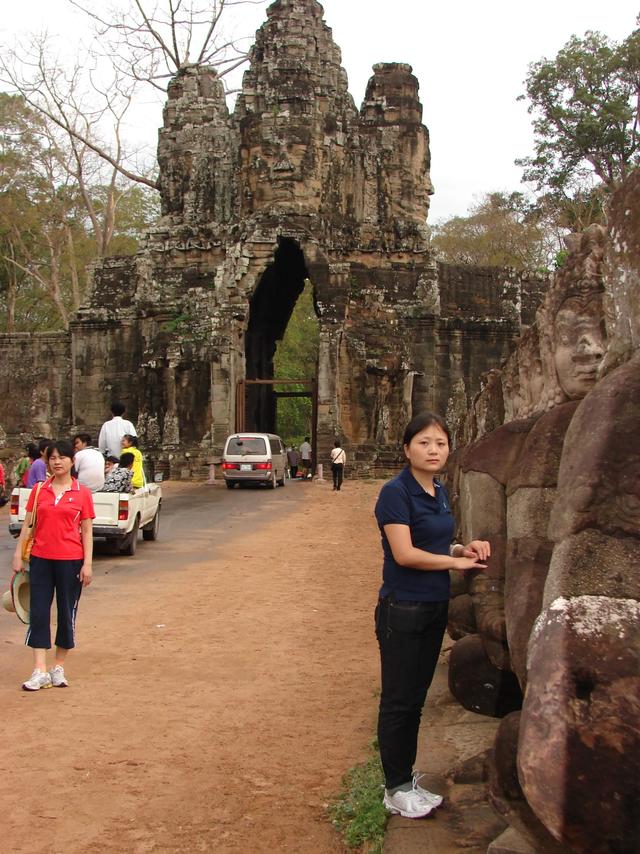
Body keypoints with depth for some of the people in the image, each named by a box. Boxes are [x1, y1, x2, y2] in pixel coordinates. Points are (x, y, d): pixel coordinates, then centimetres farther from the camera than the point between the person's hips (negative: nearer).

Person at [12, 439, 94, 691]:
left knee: (67, 613, 6)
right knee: (38, 612, 0)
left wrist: (87, 564, -5)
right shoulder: (39, 490, 5)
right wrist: (18, 555, 4)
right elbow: (27, 524, 9)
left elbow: (87, 531, 0)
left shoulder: (82, 493, -1)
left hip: (70, 560, -2)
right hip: (40, 559, 2)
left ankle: (59, 668, 20)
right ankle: (40, 671, 4)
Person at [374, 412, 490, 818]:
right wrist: (457, 561, -14)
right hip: (402, 610, -8)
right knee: (399, 700, 3)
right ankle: (397, 789, 16)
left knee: (416, 696, 16)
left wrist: (464, 548, 0)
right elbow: (404, 553, -22)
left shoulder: (439, 492, 9)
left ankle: (406, 775, 29)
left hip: (435, 608, 8)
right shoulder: (396, 492, -16)